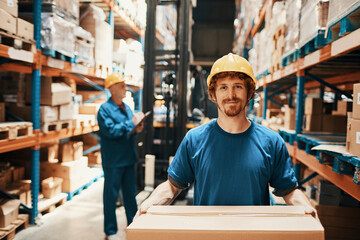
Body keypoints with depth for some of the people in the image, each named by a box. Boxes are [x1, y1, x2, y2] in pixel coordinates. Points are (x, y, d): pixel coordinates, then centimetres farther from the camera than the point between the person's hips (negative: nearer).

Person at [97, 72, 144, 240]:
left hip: (129, 158, 7)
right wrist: (131, 123, -21)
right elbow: (111, 131, -23)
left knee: (130, 194, 17)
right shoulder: (105, 109, -11)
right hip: (113, 161, -7)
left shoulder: (127, 108, 13)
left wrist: (136, 129, -2)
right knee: (111, 196, 6)